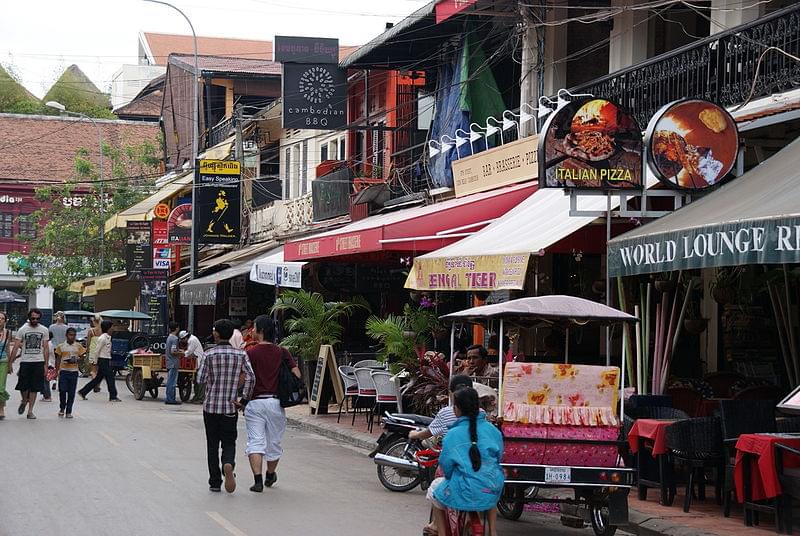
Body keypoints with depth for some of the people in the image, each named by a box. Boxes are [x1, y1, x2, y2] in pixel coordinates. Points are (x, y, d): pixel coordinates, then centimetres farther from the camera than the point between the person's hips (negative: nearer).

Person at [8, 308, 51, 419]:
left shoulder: (44, 330, 5)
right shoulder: (22, 330, 1)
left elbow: (46, 348, 7)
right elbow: (16, 347, 1)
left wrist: (45, 364, 2)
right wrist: (10, 362, -5)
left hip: (38, 362, 1)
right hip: (25, 361, -1)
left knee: (34, 388, 1)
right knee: (23, 386, -2)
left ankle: (30, 411, 8)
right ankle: (24, 401, 30)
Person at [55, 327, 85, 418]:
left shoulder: (78, 346, 5)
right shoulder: (61, 346, 2)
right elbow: (58, 360, 5)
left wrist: (76, 360, -11)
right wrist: (56, 371, -1)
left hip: (74, 371, 1)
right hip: (63, 371, -1)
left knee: (71, 393, 2)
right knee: (62, 391, -5)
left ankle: (68, 412, 10)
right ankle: (62, 408, 16)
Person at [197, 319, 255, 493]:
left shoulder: (209, 354, -5)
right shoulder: (240, 354, -1)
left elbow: (200, 379, -6)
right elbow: (250, 377, -10)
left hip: (210, 406, -1)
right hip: (230, 407, 1)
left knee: (212, 445, 10)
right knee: (229, 442, 9)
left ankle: (215, 482, 10)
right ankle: (228, 464, -22)